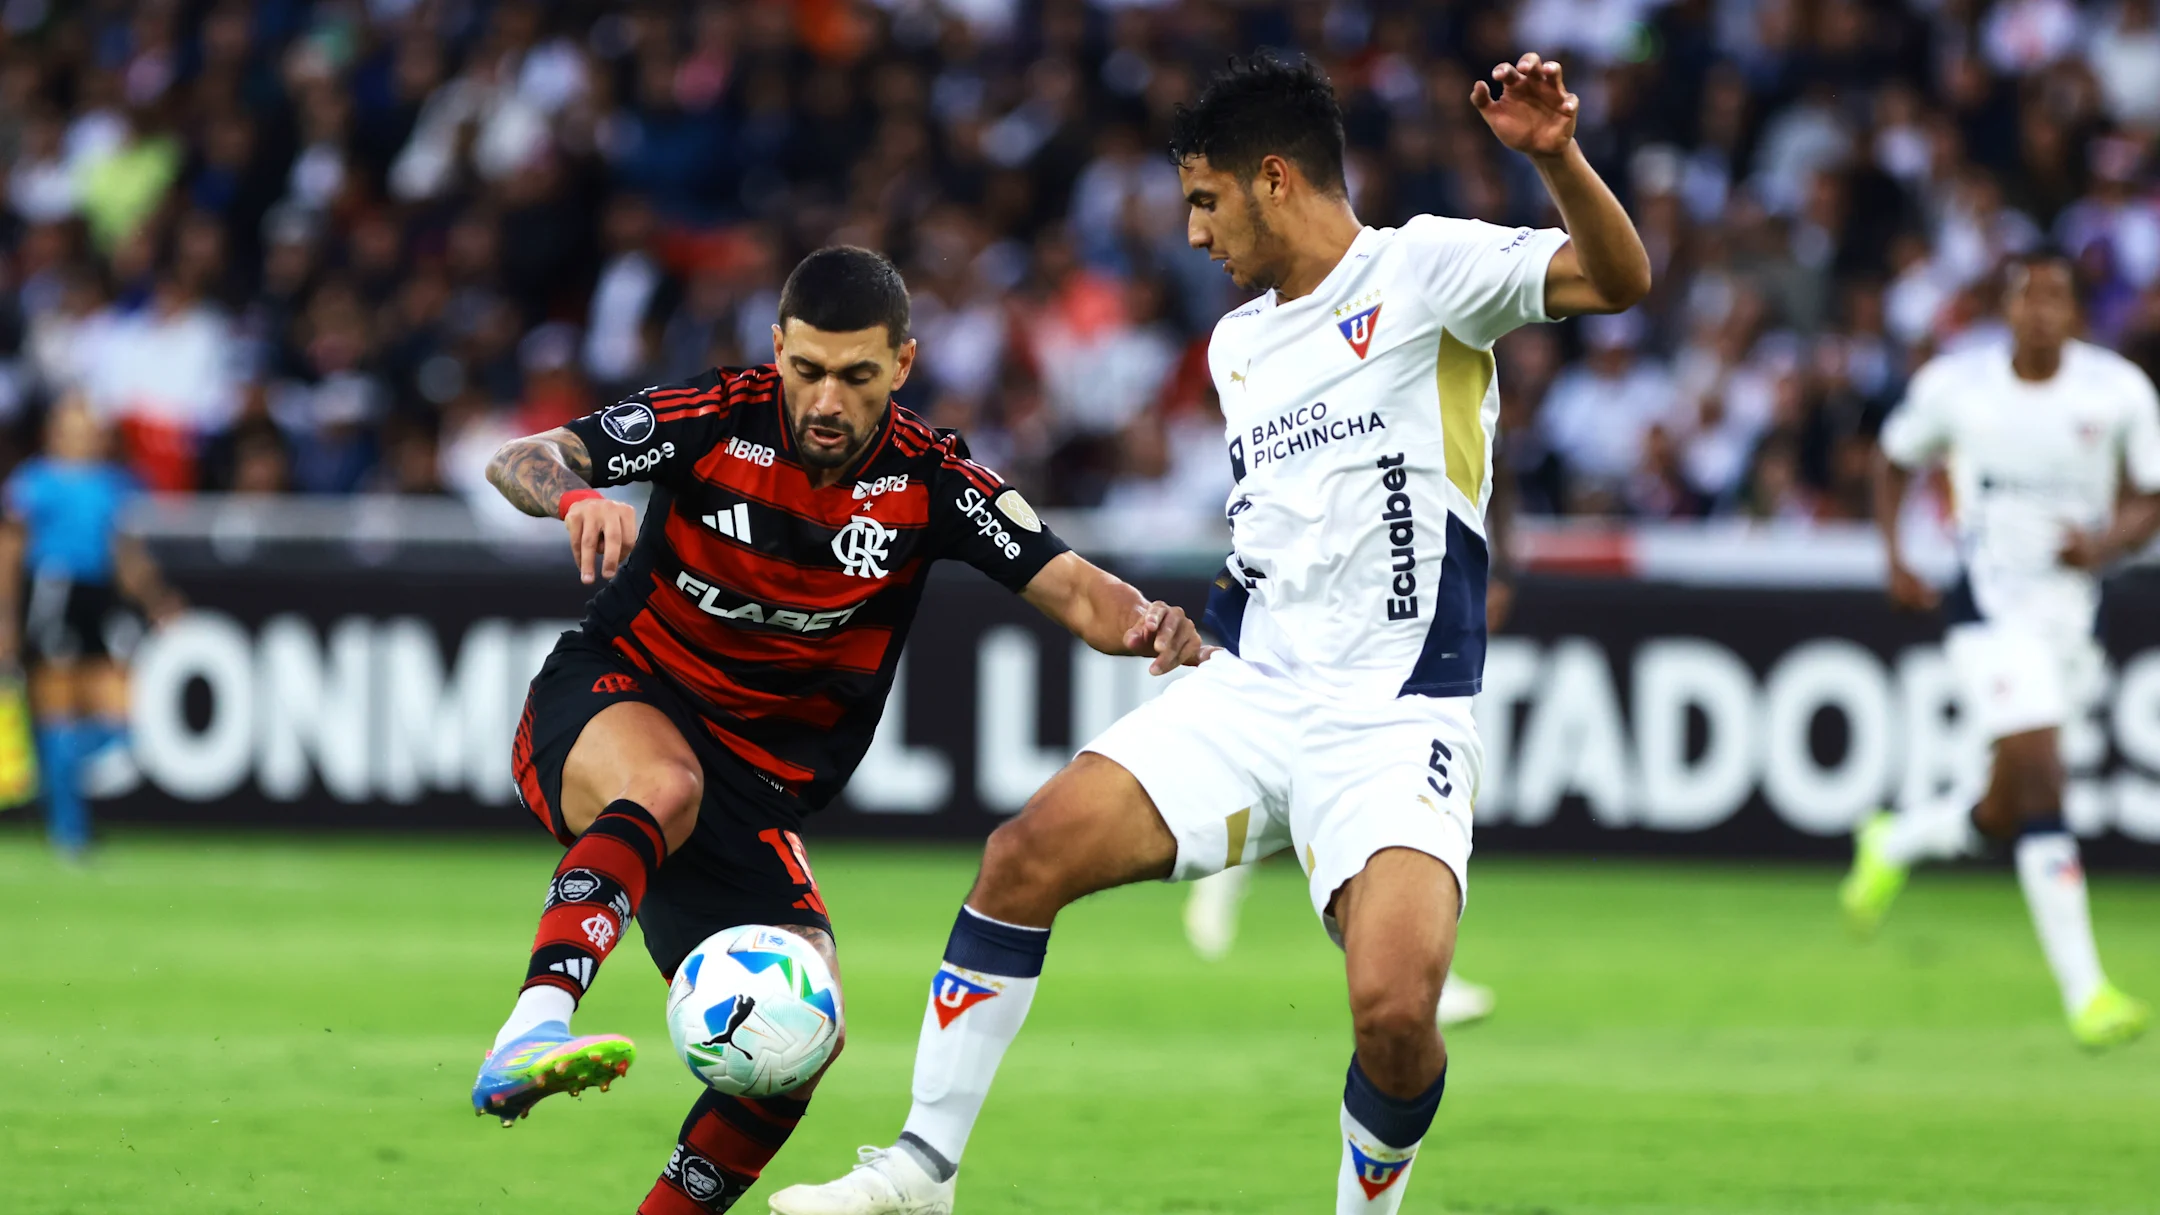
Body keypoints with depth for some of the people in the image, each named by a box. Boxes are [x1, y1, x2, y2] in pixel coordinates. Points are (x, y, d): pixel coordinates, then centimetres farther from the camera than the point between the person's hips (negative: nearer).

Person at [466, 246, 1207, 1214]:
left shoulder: (931, 481, -6)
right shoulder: (720, 419, -12)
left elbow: (1077, 593, -13)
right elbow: (519, 460, -17)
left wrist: (1148, 623, -35)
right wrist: (574, 495, -40)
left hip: (755, 784, 4)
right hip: (607, 706, -4)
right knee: (665, 783, -40)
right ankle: (529, 1035, -56)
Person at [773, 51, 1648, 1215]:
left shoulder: (1422, 269, -5)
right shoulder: (1237, 343, 17)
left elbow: (1616, 278, -19)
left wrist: (1555, 155, -35)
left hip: (1393, 724, -6)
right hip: (1247, 694, 6)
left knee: (1394, 1012, -25)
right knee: (1028, 854, -12)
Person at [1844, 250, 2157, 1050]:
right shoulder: (1953, 385, -3)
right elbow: (1896, 460, 14)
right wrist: (1893, 556, 1)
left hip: (2073, 610, 3)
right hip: (1989, 607, -3)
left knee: (2005, 815, 10)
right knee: (2039, 778, -19)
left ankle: (1891, 846, 44)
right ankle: (2084, 990, -19)